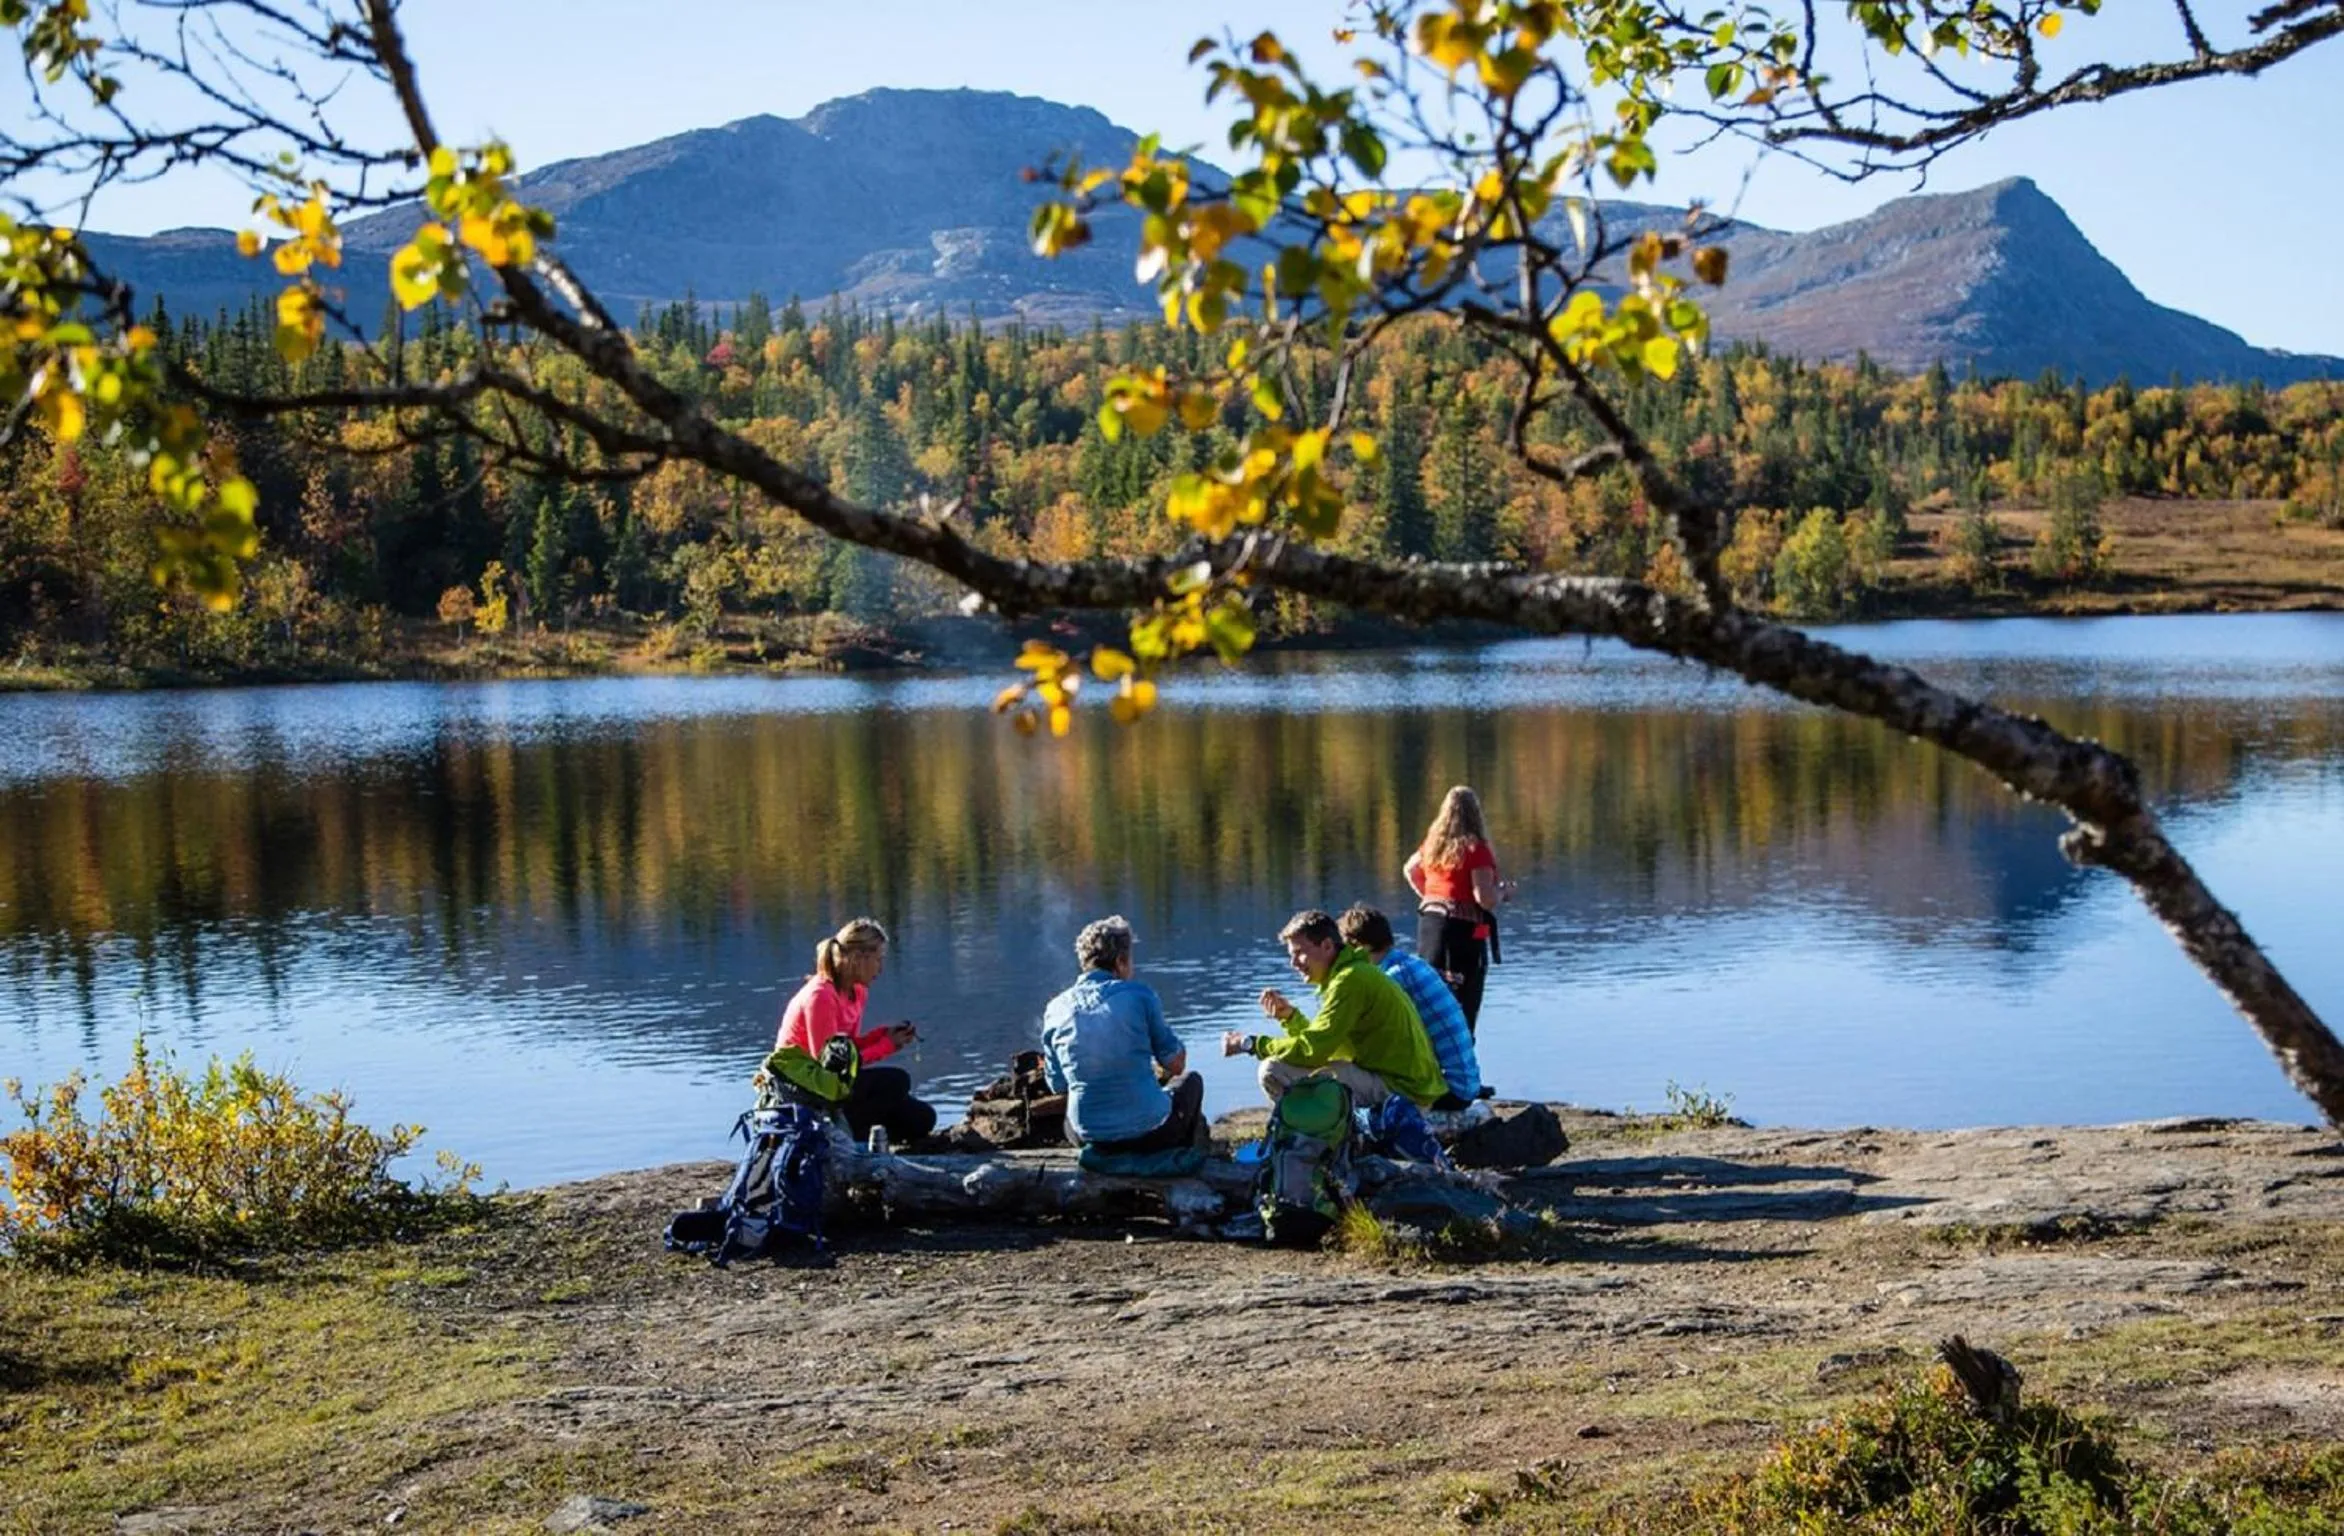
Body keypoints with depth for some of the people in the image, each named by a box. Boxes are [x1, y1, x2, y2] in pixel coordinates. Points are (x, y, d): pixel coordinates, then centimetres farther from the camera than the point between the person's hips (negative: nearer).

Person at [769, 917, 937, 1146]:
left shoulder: (857, 991, 7)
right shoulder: (820, 996, -21)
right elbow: (828, 1061, -22)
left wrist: (885, 1033, -6)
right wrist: (886, 1046, -16)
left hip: (828, 1079, 9)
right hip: (802, 1084, -9)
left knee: (921, 1119, 3)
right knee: (897, 1081, -23)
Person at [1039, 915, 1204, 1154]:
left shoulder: (1055, 1009, 0)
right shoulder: (1139, 994, -9)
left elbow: (1058, 1085, 9)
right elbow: (1175, 1064, -3)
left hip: (1089, 1135, 3)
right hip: (1148, 1132, -3)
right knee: (1190, 1081, 31)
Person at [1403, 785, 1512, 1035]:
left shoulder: (1432, 843, 7)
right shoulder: (1475, 849, -14)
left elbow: (1410, 870, 25)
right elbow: (1486, 899, -19)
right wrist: (1504, 891, 0)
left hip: (1428, 925, 7)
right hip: (1463, 930, -7)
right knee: (1463, 1013, -4)